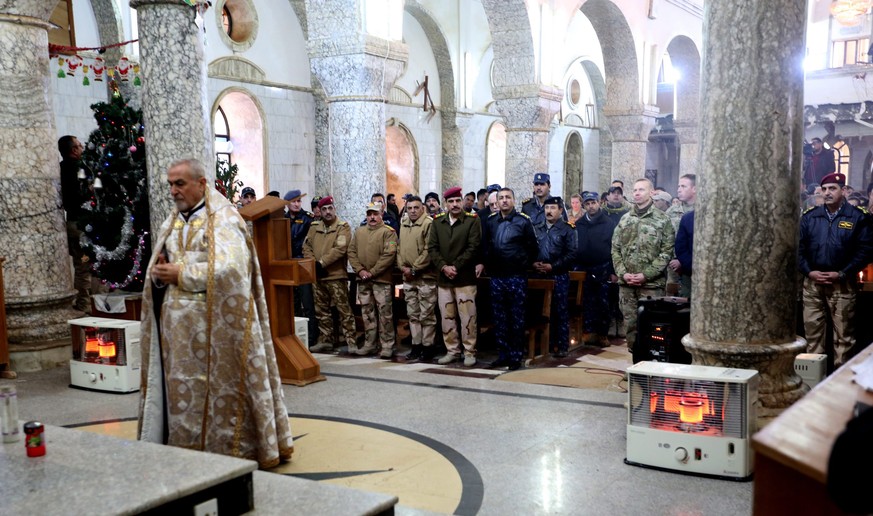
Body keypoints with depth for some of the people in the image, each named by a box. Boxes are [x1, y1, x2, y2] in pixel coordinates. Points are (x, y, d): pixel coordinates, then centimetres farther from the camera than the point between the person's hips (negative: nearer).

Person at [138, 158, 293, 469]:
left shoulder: (223, 220, -5)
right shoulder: (170, 224, 17)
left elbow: (229, 269, -18)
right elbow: (155, 270, 17)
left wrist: (180, 274, -14)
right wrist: (158, 274, -7)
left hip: (213, 324, -6)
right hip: (176, 325, 6)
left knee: (219, 387, -2)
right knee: (179, 389, 7)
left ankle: (227, 448, 8)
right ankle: (184, 446, 16)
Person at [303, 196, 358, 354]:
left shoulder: (343, 227, -6)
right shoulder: (314, 227, 12)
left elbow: (340, 249, -17)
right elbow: (306, 246, 9)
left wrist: (321, 262, -17)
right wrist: (313, 263, -7)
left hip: (336, 276, -6)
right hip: (318, 276, 6)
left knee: (344, 310, -6)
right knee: (321, 311, 13)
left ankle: (351, 341, -4)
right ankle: (325, 341, 24)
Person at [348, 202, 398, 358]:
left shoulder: (388, 232, -6)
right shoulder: (359, 232, 13)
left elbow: (389, 255, -15)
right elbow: (352, 252, 10)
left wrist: (372, 272, -15)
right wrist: (360, 270, -5)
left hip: (381, 280, -5)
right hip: (363, 280, 6)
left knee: (385, 313, -3)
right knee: (367, 312, 12)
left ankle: (387, 346, 4)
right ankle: (369, 344, 21)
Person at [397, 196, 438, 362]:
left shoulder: (429, 224, -10)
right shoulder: (403, 224, 13)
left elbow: (429, 251, -16)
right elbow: (400, 248, 16)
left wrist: (414, 269, -14)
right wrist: (402, 267, 0)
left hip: (425, 276, -7)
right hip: (408, 278, 7)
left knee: (426, 315, -2)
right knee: (413, 314, 12)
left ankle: (428, 346, 5)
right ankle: (416, 345, 20)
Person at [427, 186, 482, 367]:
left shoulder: (473, 221, -2)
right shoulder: (437, 222, 9)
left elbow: (473, 248, -9)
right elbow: (432, 248, 4)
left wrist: (455, 267, -14)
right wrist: (443, 267, -10)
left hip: (465, 277, -4)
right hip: (443, 278, 4)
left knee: (467, 317, -2)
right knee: (447, 317, 9)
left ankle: (469, 352, 8)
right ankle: (452, 351, 19)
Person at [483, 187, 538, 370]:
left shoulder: (523, 220, -4)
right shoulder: (490, 221, 7)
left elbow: (532, 247, 0)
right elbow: (484, 246, 13)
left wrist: (524, 266, -1)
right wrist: (487, 266, 7)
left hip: (517, 277, -4)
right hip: (496, 277, 4)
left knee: (517, 318, 2)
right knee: (499, 318, 9)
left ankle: (516, 356, 10)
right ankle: (503, 355, 18)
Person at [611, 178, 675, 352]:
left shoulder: (662, 219, -1)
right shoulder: (625, 219, 11)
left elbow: (666, 252, -6)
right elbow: (615, 249, 10)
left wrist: (646, 275, -13)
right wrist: (622, 273, -5)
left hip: (651, 283, -4)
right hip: (626, 283, 4)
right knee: (630, 323, 8)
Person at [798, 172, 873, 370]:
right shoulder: (809, 217, 8)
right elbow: (799, 248, 8)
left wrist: (842, 274, -12)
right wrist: (809, 272, -6)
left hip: (843, 285, -3)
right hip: (813, 283, 3)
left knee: (843, 333, 3)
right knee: (812, 330, 6)